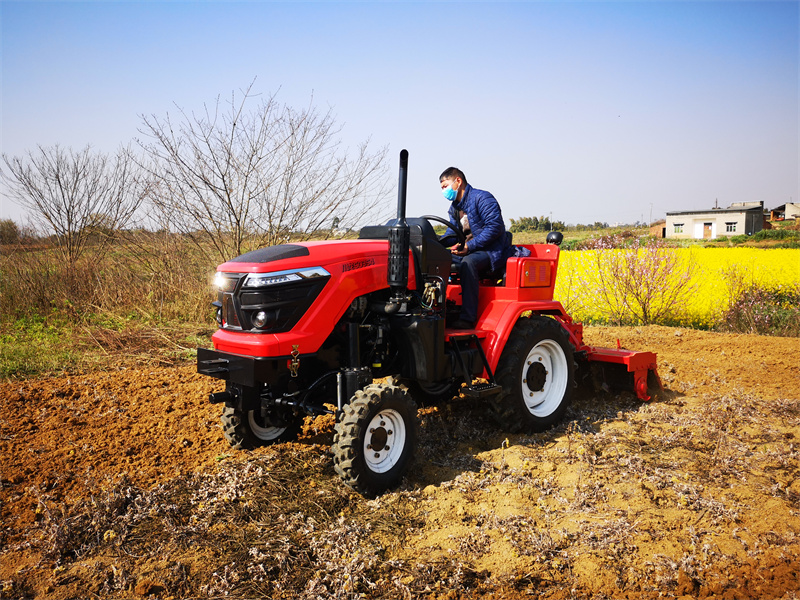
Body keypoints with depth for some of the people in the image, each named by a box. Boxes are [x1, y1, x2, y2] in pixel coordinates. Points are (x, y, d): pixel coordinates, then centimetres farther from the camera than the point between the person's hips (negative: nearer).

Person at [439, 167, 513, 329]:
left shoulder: (482, 198, -10)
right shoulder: (454, 208, 18)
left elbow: (495, 227, -20)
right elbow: (451, 232, 16)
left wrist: (469, 246, -25)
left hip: (492, 252, -8)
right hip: (469, 253, 9)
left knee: (468, 262, -38)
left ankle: (468, 318, -37)